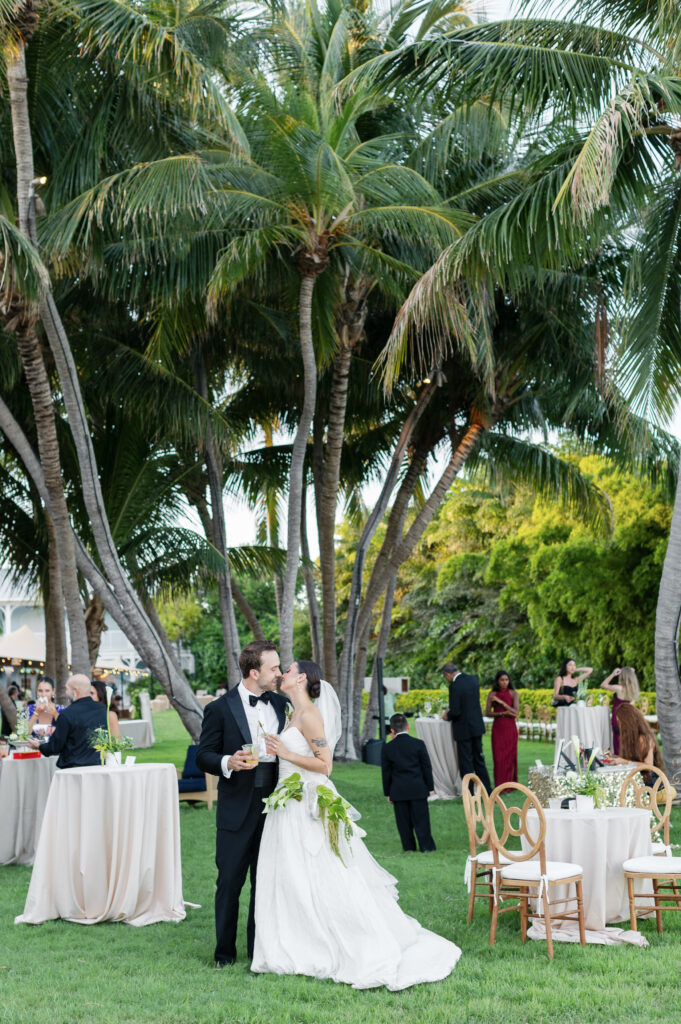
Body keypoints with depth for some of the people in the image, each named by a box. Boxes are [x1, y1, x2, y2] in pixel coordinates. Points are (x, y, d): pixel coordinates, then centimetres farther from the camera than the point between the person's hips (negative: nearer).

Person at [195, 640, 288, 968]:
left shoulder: (280, 704, 8)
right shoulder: (220, 709, -5)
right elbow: (203, 757, -4)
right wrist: (228, 762, -24)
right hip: (237, 808, -4)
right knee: (229, 881, 3)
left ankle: (260, 949, 22)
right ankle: (225, 951, 16)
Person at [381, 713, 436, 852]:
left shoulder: (387, 748, -2)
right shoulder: (418, 744, -5)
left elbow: (386, 772, 3)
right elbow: (427, 767, -1)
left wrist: (388, 793, 11)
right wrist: (430, 787, 8)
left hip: (398, 790, 0)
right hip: (418, 788, 0)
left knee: (403, 820, 9)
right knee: (420, 819, 6)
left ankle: (409, 846, 12)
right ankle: (426, 846, 8)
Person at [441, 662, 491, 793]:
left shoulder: (455, 686, -20)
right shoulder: (473, 679, 4)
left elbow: (455, 712, -21)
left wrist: (447, 716, 0)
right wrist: (451, 708, 19)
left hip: (464, 729, -7)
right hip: (477, 727, 7)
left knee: (466, 763, 3)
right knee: (479, 759, 18)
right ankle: (488, 792, 22)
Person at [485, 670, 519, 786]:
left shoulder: (513, 693, -2)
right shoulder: (492, 694, 4)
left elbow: (516, 713, -11)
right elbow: (487, 713, 0)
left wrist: (501, 702, -16)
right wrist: (502, 713, -15)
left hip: (510, 728, -1)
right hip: (497, 728, 1)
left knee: (510, 756, 2)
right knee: (498, 756, -2)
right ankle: (500, 786, 4)